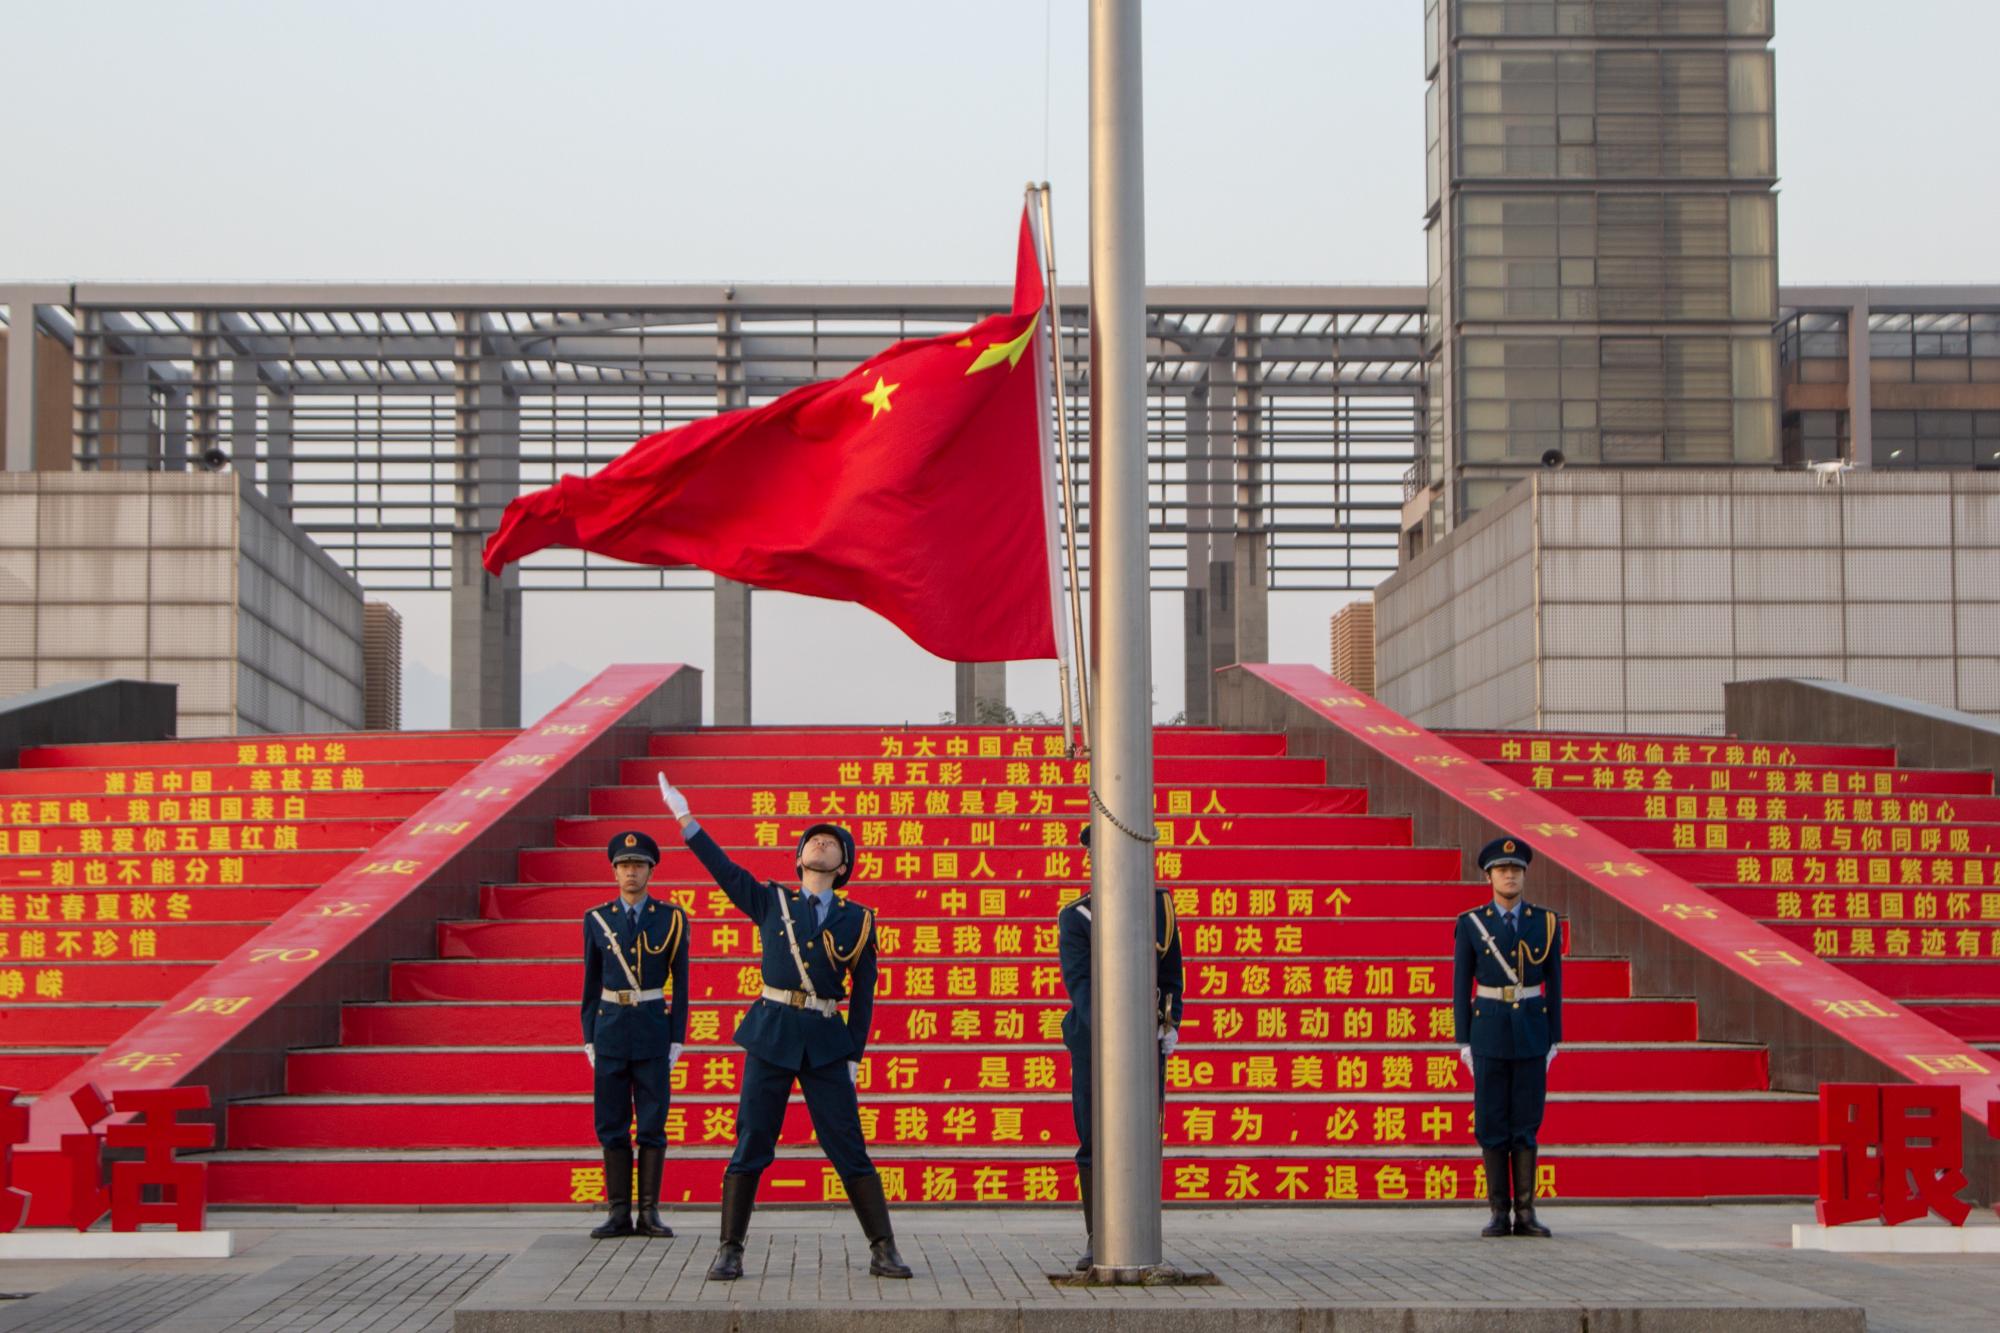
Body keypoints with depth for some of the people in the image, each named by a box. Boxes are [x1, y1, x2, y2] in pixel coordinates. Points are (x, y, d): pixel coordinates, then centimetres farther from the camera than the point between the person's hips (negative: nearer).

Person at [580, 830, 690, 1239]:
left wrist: (677, 1039, -2)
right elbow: (591, 982, 9)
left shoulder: (672, 918, 1)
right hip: (610, 1027, 2)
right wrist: (589, 1038, 5)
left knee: (652, 1124, 0)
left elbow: (680, 981, 3)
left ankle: (649, 1213, 5)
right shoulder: (597, 919, 6)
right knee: (612, 1124, 2)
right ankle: (619, 1213, 6)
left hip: (653, 1027, -1)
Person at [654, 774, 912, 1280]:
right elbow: (723, 869, 9)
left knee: (849, 1149, -1)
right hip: (771, 1034, 1)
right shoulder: (771, 902, 10)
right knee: (751, 1144, 0)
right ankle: (730, 1250, 6)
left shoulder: (857, 920, 8)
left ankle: (883, 1251, 3)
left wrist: (854, 1054, 2)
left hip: (826, 1042, 0)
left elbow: (864, 993, 8)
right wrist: (684, 817, 5)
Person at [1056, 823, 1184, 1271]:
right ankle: (1095, 1242, 8)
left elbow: (1172, 970, 14)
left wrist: (1171, 1025, 2)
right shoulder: (1076, 917, -3)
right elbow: (1078, 981, -14)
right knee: (1094, 1144, -1)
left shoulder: (1159, 904, 8)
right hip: (1093, 1042, -2)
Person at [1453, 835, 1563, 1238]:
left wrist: (1554, 1039, 2)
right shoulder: (1470, 924, -1)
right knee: (1491, 1124, 0)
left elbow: (1554, 985, 5)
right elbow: (1461, 986, 1)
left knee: (1526, 1123, 1)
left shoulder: (1546, 923, 2)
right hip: (1489, 1031, -1)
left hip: (1532, 1032, 1)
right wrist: (1464, 1042, -3)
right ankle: (1499, 1213, 6)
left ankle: (1525, 1213, 4)